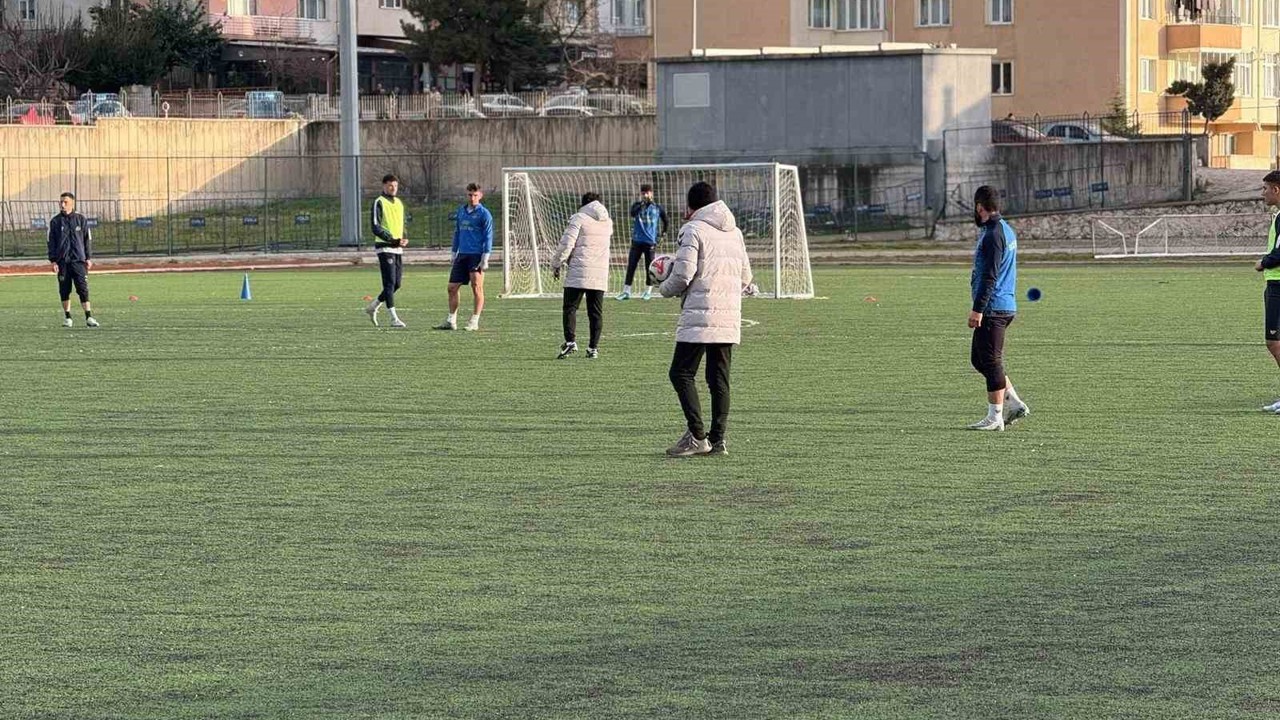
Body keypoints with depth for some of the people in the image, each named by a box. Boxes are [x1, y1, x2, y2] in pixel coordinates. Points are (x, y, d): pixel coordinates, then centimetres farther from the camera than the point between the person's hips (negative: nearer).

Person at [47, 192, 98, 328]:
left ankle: (89, 317, -8)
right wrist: (53, 261, -2)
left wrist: (89, 258, 5)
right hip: (62, 261, 1)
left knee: (83, 288, -8)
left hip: (78, 260, -1)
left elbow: (88, 239, 10)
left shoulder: (81, 220, 5)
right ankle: (67, 317, 15)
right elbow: (51, 242, 5)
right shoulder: (55, 221, 4)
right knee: (64, 290, 5)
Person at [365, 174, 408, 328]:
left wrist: (404, 239, 4)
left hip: (398, 248, 8)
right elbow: (375, 227, -13)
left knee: (396, 284, 8)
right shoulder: (379, 203, -5)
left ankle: (373, 307, 25)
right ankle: (394, 318, -9)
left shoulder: (399, 203, 18)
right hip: (385, 247, -8)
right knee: (390, 283, -10)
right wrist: (393, 240, -21)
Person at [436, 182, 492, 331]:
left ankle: (475, 321, -2)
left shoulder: (484, 213, -4)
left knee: (477, 287, -7)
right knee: (452, 287, 5)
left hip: (476, 256, -6)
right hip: (462, 256, 6)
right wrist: (454, 253, 19)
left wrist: (485, 257, -13)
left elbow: (488, 237, -7)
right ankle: (451, 321, 11)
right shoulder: (461, 212, 15)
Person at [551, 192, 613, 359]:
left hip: (578, 272, -5)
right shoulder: (608, 222, 14)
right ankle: (594, 347, 4)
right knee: (596, 311, 7)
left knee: (570, 308, -2)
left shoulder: (579, 218, -3)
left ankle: (570, 341, -17)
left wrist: (556, 265, 1)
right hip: (600, 274, 5)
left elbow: (567, 244, -8)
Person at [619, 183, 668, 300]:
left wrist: (664, 231, 18)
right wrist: (642, 203, -32)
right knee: (631, 266, -2)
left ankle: (648, 291, 15)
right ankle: (626, 292, 0)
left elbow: (665, 219, 19)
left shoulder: (657, 208, 2)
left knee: (650, 268, 3)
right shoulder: (637, 205, 1)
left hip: (650, 242, 0)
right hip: (637, 241, 0)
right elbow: (633, 213, -22)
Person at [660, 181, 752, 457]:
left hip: (699, 318, -7)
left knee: (681, 373, -2)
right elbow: (746, 278, 18)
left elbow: (683, 276, -12)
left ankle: (697, 436, -12)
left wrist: (665, 288, 7)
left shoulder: (693, 230, -6)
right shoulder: (735, 232, 16)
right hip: (729, 319, 7)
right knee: (719, 379, 9)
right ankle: (718, 440, 5)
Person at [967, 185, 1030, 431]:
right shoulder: (1006, 230, 15)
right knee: (979, 358, 15)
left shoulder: (993, 235, -16)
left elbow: (989, 276, -20)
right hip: (1006, 305, 10)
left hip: (993, 308, -10)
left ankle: (995, 417, 0)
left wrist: (978, 309, -20)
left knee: (990, 360, -4)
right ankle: (1015, 403, 15)